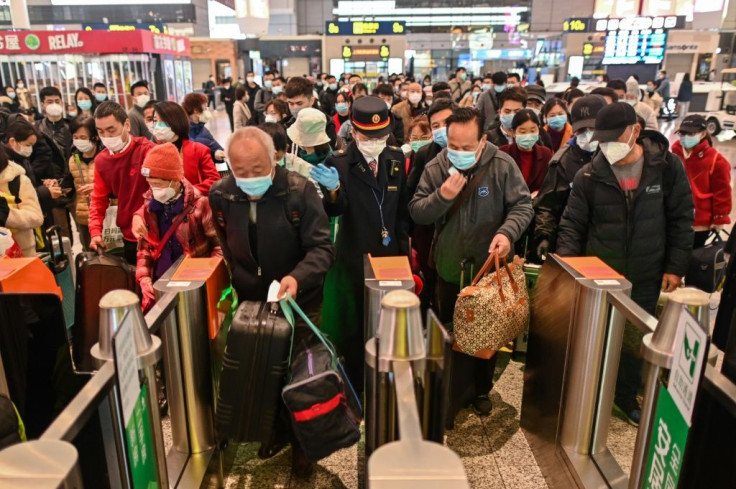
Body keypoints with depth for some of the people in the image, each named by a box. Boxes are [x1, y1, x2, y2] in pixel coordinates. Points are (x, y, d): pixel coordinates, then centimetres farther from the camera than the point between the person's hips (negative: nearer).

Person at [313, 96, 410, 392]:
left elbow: (402, 209, 9)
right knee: (354, 327, 10)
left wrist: (404, 249, 6)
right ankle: (356, 387, 30)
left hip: (391, 255, 4)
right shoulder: (339, 163, -11)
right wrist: (333, 189, -43)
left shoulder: (396, 159, 2)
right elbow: (334, 210, -22)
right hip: (354, 259, -4)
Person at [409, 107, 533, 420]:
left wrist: (507, 232, -28)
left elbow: (523, 205, -9)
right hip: (450, 269, 1)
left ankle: (482, 389, 40)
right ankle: (452, 394, 34)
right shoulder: (435, 168, -7)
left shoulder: (502, 165, -12)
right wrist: (441, 196, -24)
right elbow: (416, 213, -6)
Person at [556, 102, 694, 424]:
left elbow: (680, 219, -1)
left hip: (646, 276, 1)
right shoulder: (589, 175, -9)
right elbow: (573, 224, -4)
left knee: (636, 338, 16)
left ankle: (626, 395, 38)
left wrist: (676, 266, -3)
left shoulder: (667, 167, -7)